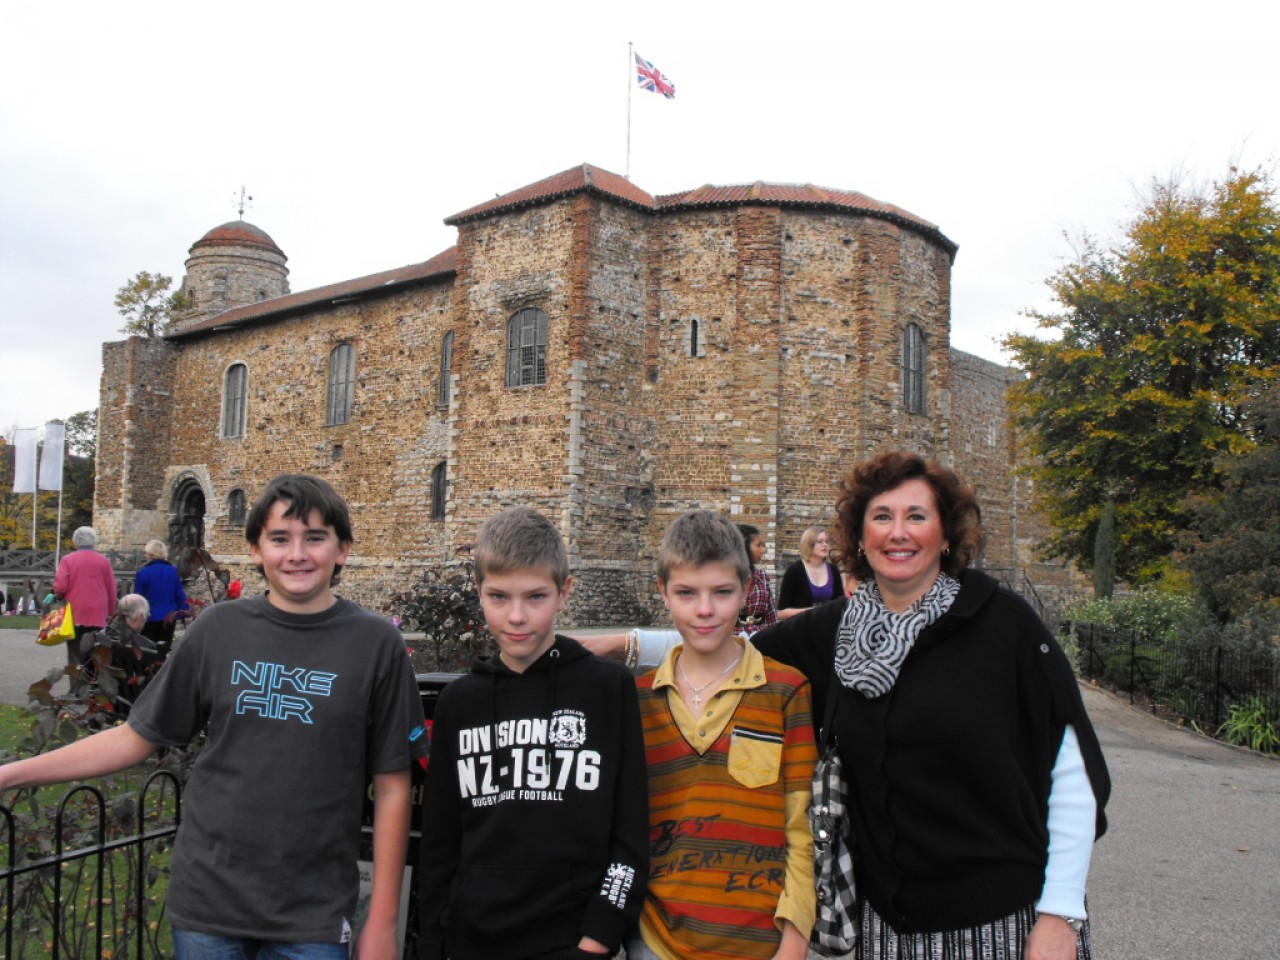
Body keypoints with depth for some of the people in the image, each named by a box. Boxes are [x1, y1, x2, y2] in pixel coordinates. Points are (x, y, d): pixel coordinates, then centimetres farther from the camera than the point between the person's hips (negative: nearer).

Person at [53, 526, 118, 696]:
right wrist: (111, 613, 13)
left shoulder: (68, 560, -3)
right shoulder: (104, 561, 2)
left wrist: (59, 594, 14)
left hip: (75, 615, -1)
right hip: (98, 616, 1)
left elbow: (60, 587, -10)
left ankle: (77, 691, 0)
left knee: (76, 655, 4)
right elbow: (112, 591, 2)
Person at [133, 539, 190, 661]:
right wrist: (185, 611, 9)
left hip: (150, 617, -3)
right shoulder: (173, 571, -2)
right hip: (169, 617, 3)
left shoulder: (143, 573, -11)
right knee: (164, 649, 10)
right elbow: (180, 595, 2)